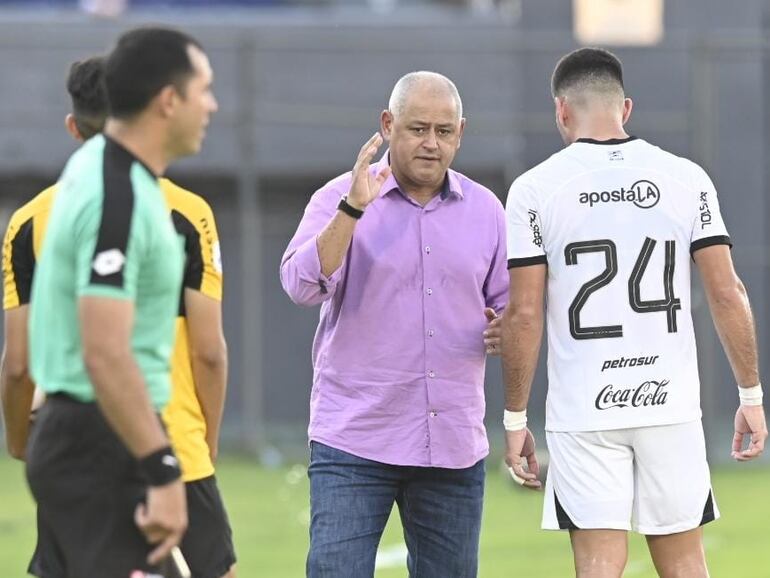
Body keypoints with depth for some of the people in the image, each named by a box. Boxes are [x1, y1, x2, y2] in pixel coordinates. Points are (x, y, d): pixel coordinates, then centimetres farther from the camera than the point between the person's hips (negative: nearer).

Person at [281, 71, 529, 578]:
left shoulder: (484, 209, 11)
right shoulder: (339, 200, -1)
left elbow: (508, 303, 20)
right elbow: (302, 285, -15)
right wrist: (352, 209, -24)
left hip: (455, 446, 4)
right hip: (353, 440, -4)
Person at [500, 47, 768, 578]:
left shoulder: (535, 189, -3)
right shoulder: (686, 178, 2)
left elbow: (524, 314, -5)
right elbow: (727, 294, 0)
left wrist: (515, 417, 3)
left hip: (583, 414, -2)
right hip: (672, 404, 2)